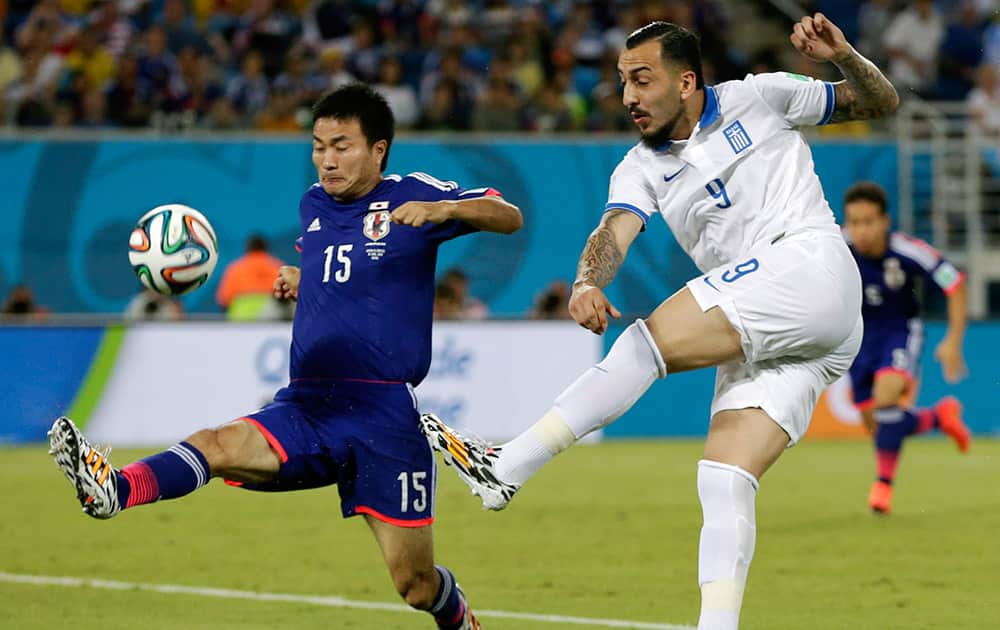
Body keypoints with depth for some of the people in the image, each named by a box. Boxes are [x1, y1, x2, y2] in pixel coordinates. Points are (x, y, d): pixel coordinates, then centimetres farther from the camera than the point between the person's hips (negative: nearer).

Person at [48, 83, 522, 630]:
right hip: (304, 408, 4)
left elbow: (509, 217, -7)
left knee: (415, 585, 0)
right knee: (217, 445, -28)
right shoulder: (312, 205, 16)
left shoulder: (411, 196, -1)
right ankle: (114, 490, -54)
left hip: (385, 417, -4)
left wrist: (441, 209, -25)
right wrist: (299, 281, 13)